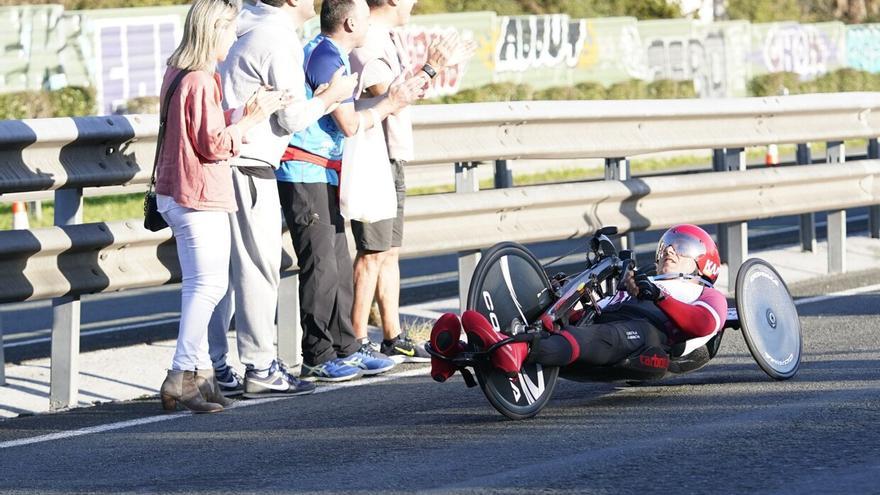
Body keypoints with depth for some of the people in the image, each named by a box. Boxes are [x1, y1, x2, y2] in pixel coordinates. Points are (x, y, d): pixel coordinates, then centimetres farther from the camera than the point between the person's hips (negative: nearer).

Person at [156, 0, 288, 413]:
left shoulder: (177, 74, 14)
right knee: (208, 284, -9)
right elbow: (214, 144, -19)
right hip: (199, 196, -11)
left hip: (176, 194, 11)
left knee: (201, 285, 14)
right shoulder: (200, 81, -18)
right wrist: (251, 119, -8)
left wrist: (246, 112, 14)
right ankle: (183, 375, -12)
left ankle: (197, 369, 17)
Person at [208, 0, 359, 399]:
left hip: (226, 163, 9)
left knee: (223, 271, 10)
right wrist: (330, 96, 3)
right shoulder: (277, 41, -13)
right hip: (248, 167, -9)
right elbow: (292, 118, -12)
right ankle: (260, 369, 1)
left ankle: (212, 367, 12)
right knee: (258, 267, -3)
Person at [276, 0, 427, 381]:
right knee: (320, 266, -8)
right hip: (305, 175, -11)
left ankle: (346, 349, 17)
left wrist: (399, 95, 17)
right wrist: (390, 104, 1)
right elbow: (350, 124, -15)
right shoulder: (326, 57, -15)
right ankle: (318, 359, -4)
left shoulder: (333, 55, 18)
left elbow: (347, 116, 19)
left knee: (338, 265, 12)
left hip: (322, 176, 11)